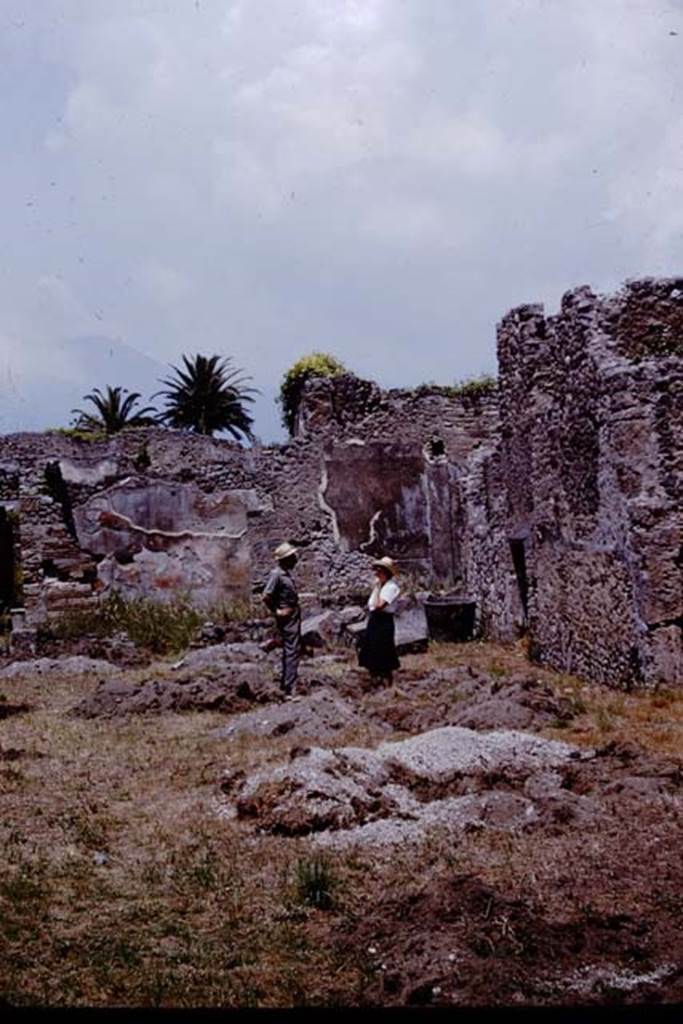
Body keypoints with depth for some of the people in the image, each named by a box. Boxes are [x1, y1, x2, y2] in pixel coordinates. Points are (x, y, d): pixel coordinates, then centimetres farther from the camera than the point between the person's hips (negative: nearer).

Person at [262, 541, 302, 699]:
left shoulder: (286, 573, 9)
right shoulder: (277, 574, -20)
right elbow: (266, 597, -25)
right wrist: (276, 611, -14)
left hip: (293, 616, 10)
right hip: (287, 617, -10)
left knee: (289, 651, 18)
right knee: (292, 652, -9)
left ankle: (285, 685, 30)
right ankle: (290, 690, -8)